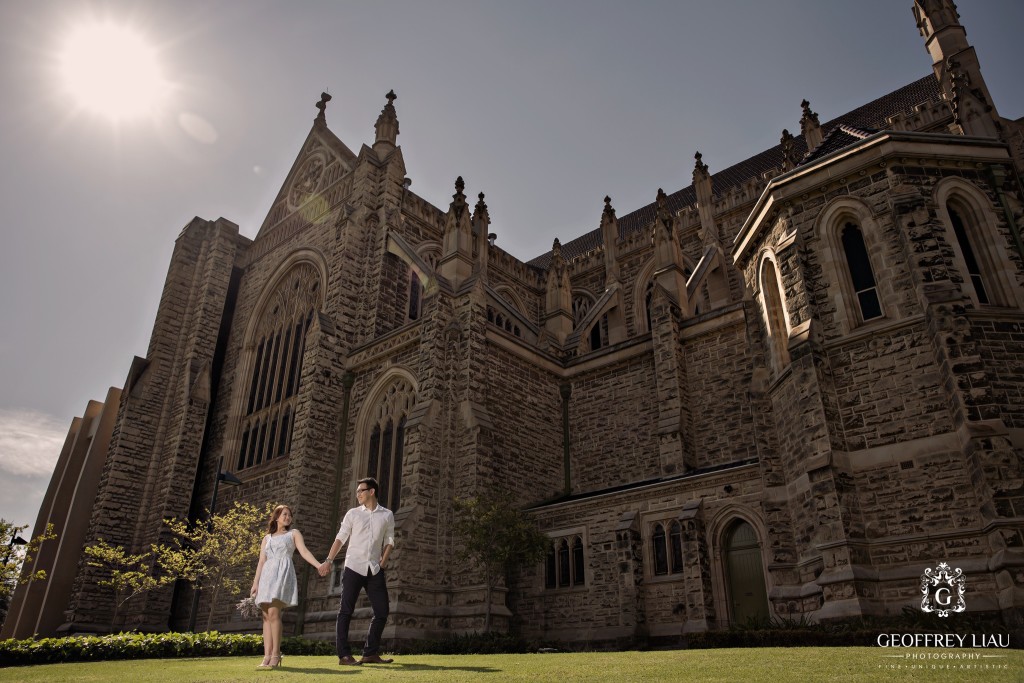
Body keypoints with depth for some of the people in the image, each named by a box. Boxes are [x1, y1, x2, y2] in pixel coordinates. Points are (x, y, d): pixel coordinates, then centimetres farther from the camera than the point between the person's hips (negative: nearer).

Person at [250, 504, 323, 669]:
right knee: (266, 616, -3)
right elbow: (261, 562, 16)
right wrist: (255, 583, 4)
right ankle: (267, 656, -5)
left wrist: (319, 565, -15)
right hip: (267, 575, 4)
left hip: (283, 572, -4)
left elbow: (304, 552, 1)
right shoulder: (267, 538, 23)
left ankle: (276, 654, -15)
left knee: (273, 613, -18)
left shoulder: (294, 533, 14)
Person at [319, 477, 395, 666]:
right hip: (354, 567, -2)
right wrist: (329, 560, -10)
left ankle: (371, 653, 14)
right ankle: (344, 654, 5)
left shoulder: (387, 515, 7)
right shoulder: (353, 513, 4)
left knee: (382, 611, 2)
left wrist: (384, 560, -1)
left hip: (375, 569, 2)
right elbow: (340, 538, 0)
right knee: (346, 611, -2)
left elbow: (389, 540, 11)